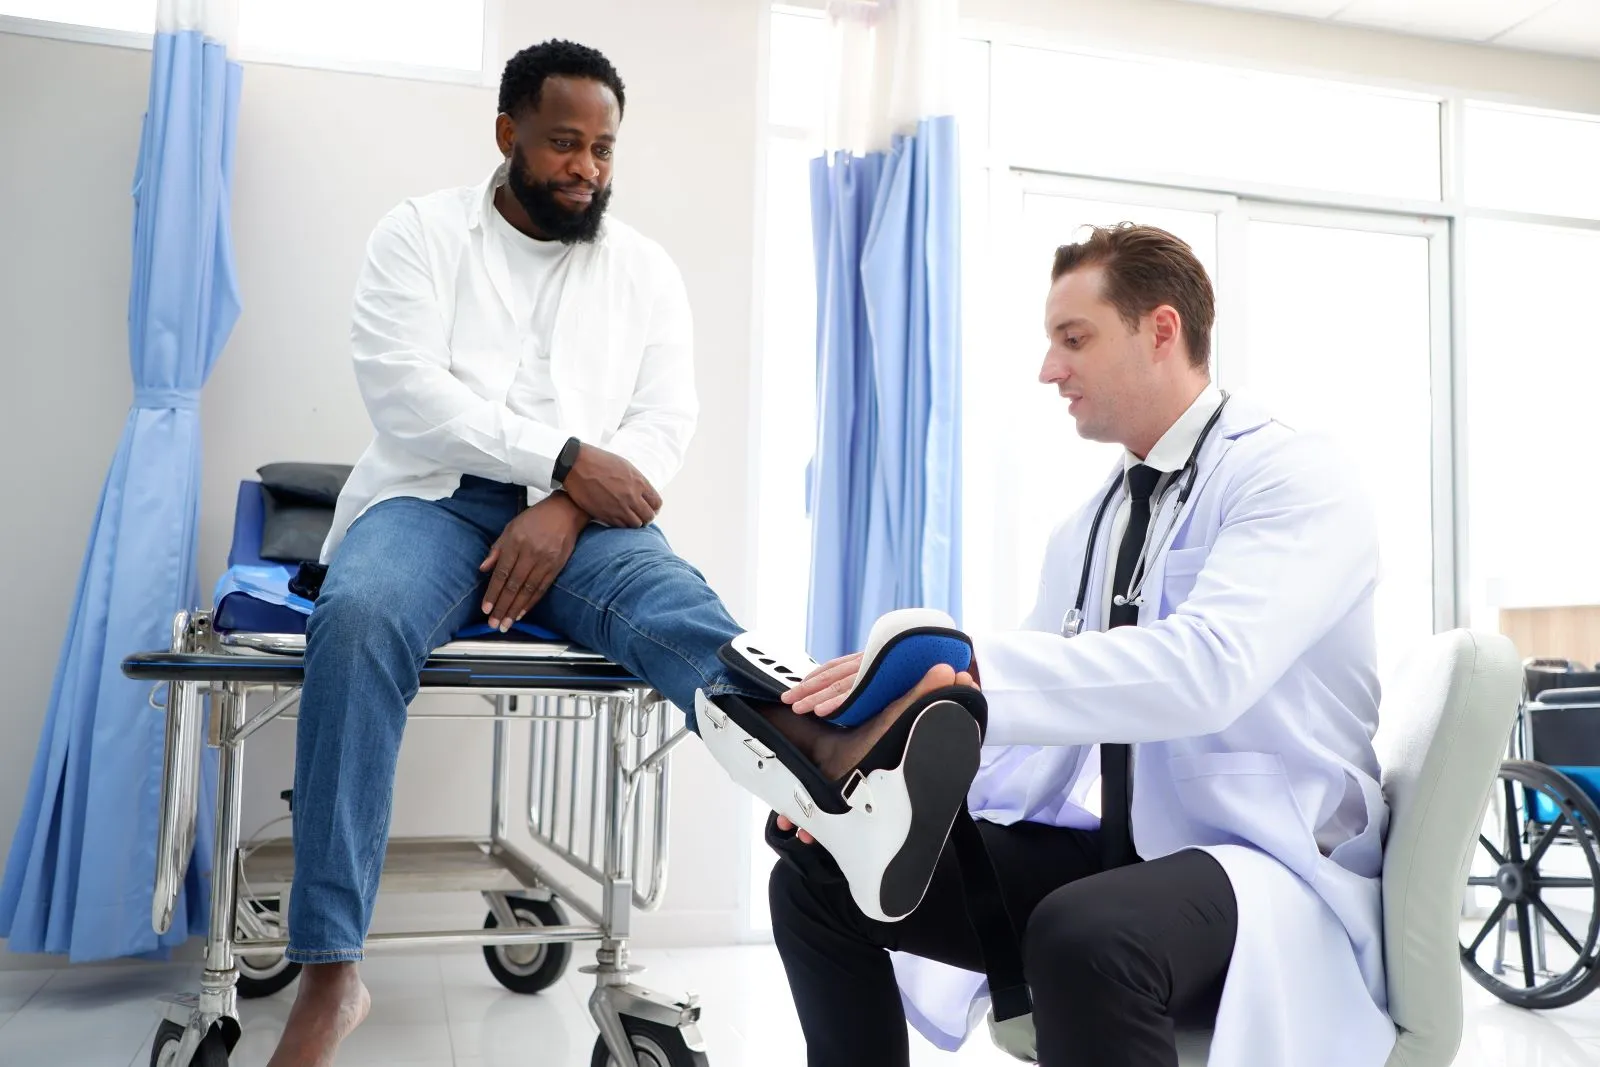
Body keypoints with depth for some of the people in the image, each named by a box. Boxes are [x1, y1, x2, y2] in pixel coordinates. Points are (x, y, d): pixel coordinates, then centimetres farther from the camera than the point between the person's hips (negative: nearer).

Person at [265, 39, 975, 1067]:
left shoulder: (645, 266, 15)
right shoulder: (422, 232, 9)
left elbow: (667, 419, 2)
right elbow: (406, 391, -7)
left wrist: (564, 510, -17)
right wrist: (565, 457, -17)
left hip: (582, 513, 1)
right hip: (435, 497, -1)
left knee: (665, 593, -33)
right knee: (357, 620, -34)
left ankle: (823, 746, -66)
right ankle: (332, 972, -35)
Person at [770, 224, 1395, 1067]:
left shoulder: (1293, 479, -11)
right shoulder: (1087, 529, 13)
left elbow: (1205, 667, -30)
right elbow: (1048, 718, 9)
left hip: (1272, 868, -7)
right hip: (1117, 849, 7)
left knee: (1084, 934, -40)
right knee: (819, 879, -3)